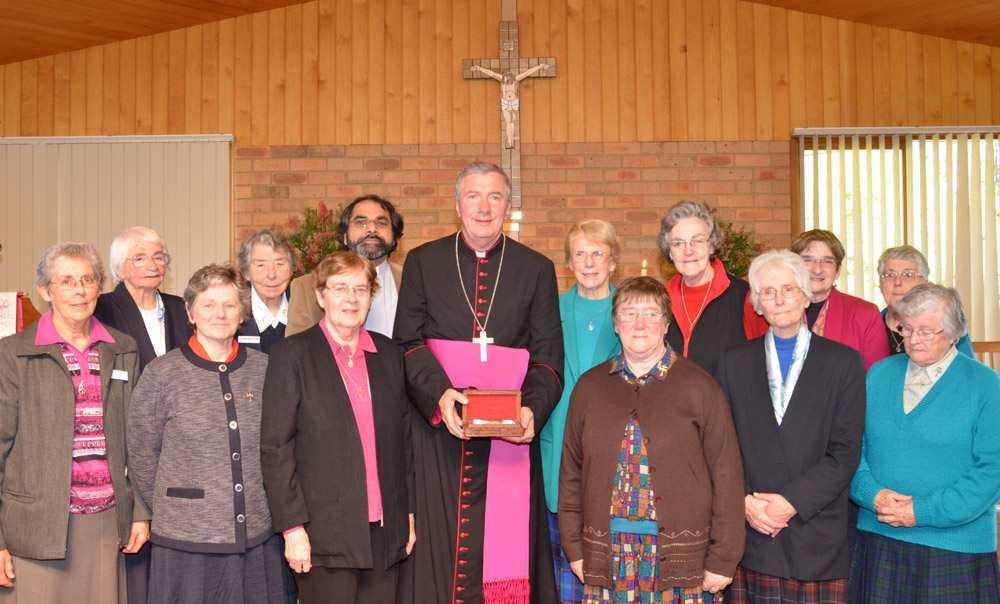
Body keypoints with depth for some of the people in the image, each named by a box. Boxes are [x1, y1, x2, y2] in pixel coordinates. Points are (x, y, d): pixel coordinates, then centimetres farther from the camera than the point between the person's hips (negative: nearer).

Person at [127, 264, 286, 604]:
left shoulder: (263, 368, 3)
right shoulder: (162, 374, -3)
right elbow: (141, 456, 3)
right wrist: (172, 510, 7)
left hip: (257, 538, 2)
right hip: (185, 541, -2)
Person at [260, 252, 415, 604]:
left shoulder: (389, 354, 10)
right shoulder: (293, 356, -3)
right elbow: (276, 448, -6)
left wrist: (409, 510, 11)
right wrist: (292, 527, -10)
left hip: (385, 531, 4)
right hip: (324, 533, -4)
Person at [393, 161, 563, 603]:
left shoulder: (537, 269, 8)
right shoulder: (422, 262, 9)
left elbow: (548, 355, 4)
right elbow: (408, 343, 2)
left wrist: (532, 409, -14)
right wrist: (439, 394, -16)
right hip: (438, 430, 0)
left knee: (508, 545, 0)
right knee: (439, 546, 1)